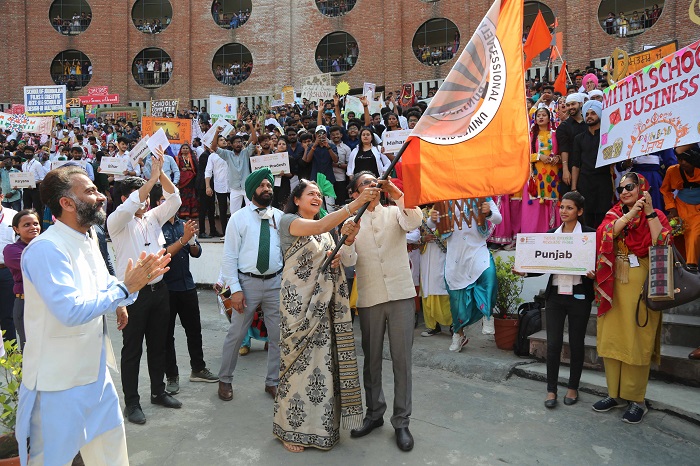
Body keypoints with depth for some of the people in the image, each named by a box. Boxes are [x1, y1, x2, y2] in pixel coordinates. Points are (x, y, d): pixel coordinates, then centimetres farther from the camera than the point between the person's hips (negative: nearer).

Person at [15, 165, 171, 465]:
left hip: (94, 369, 8)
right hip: (59, 380, -8)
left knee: (111, 437, 21)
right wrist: (125, 288, -23)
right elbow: (71, 311, -31)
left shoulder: (88, 239, 6)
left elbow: (102, 285, 14)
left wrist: (139, 278, -5)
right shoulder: (46, 249, -23)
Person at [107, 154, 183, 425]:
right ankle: (131, 402, 17)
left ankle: (158, 392, 30)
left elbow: (174, 199, 1)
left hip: (158, 289, 6)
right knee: (132, 349, 5)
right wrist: (153, 177, -25)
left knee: (158, 344, 15)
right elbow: (130, 206, -26)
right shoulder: (117, 222, -5)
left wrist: (162, 173, -11)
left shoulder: (153, 218, 11)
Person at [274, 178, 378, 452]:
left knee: (323, 360, 7)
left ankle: (321, 424, 21)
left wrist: (346, 241, -13)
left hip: (323, 303, 6)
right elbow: (319, 227, -24)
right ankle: (292, 428, 15)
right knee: (299, 361, -1)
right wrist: (355, 203, -30)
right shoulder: (289, 221, -4)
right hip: (298, 302, -6)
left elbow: (334, 262, 7)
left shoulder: (326, 229, 16)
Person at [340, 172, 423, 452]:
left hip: (401, 294, -1)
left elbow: (414, 222, -16)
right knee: (371, 360, 12)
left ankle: (402, 421, 15)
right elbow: (349, 261, -6)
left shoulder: (394, 212, 7)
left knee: (402, 359, 2)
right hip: (369, 298, 1)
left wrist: (397, 193, -25)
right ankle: (374, 413, 30)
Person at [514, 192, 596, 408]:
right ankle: (551, 389, 16)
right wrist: (524, 272, -5)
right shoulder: (551, 234, 7)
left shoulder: (589, 234, -4)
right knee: (553, 343, 3)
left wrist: (592, 274, -25)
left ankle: (573, 387, 27)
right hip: (555, 294, 3)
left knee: (576, 343, 10)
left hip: (579, 295, -2)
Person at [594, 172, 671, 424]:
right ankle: (615, 393, 19)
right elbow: (604, 235, -8)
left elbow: (662, 243, -15)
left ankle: (636, 400, 12)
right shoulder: (614, 213, 12)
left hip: (641, 285, -4)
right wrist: (630, 213, -13)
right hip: (613, 284, 4)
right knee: (611, 338, 6)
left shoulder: (656, 216, 3)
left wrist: (649, 211, -15)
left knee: (636, 340, -1)